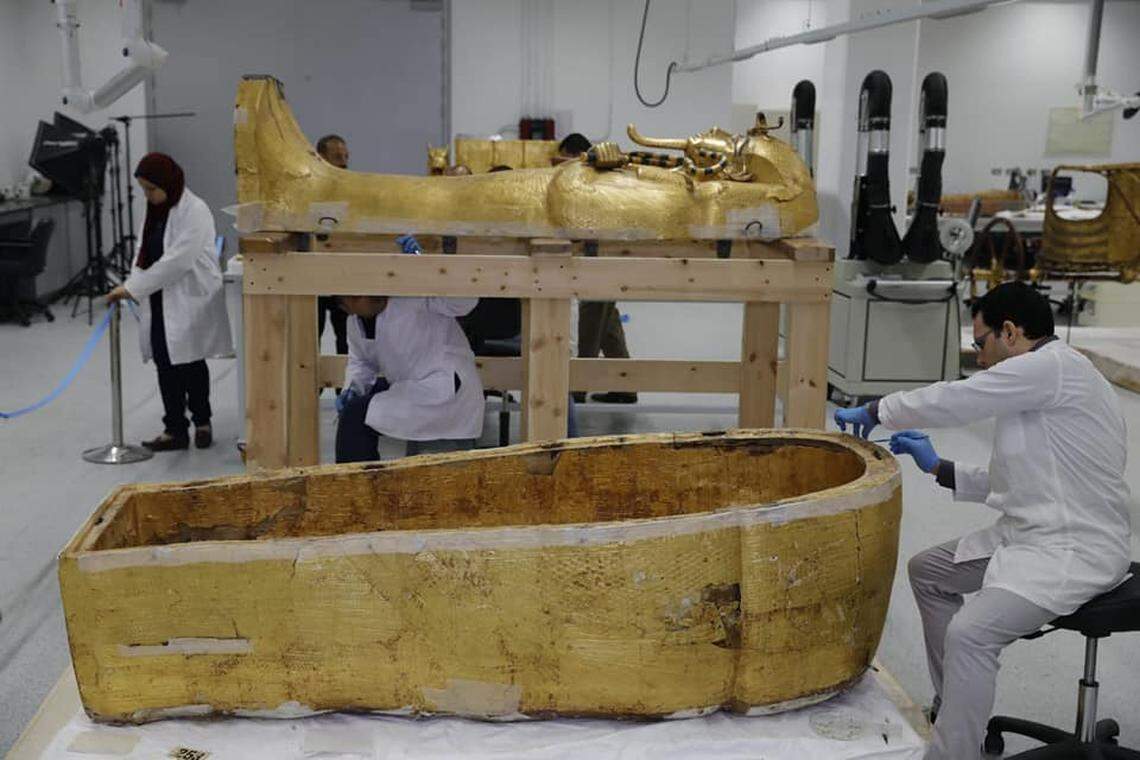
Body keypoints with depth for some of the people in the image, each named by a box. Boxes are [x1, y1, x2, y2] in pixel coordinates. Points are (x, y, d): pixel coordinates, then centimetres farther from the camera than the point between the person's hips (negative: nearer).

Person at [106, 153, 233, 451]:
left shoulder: (195, 211, -14)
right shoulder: (155, 211, 12)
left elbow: (177, 260, -21)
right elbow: (144, 253, 12)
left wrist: (133, 288, -21)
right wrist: (131, 288, -6)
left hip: (189, 300, -7)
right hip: (159, 301, 7)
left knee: (190, 362, 3)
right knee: (165, 364, 5)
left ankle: (202, 421, 22)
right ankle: (175, 429, 11)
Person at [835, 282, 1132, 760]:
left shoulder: (1049, 366, -16)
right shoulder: (1045, 382, 14)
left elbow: (950, 401, -15)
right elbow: (1012, 484, 19)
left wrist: (874, 412, 0)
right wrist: (939, 468, 20)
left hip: (1076, 550, -11)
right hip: (1029, 534, 11)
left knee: (970, 632, -27)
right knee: (927, 571, 18)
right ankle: (952, 710, 26)